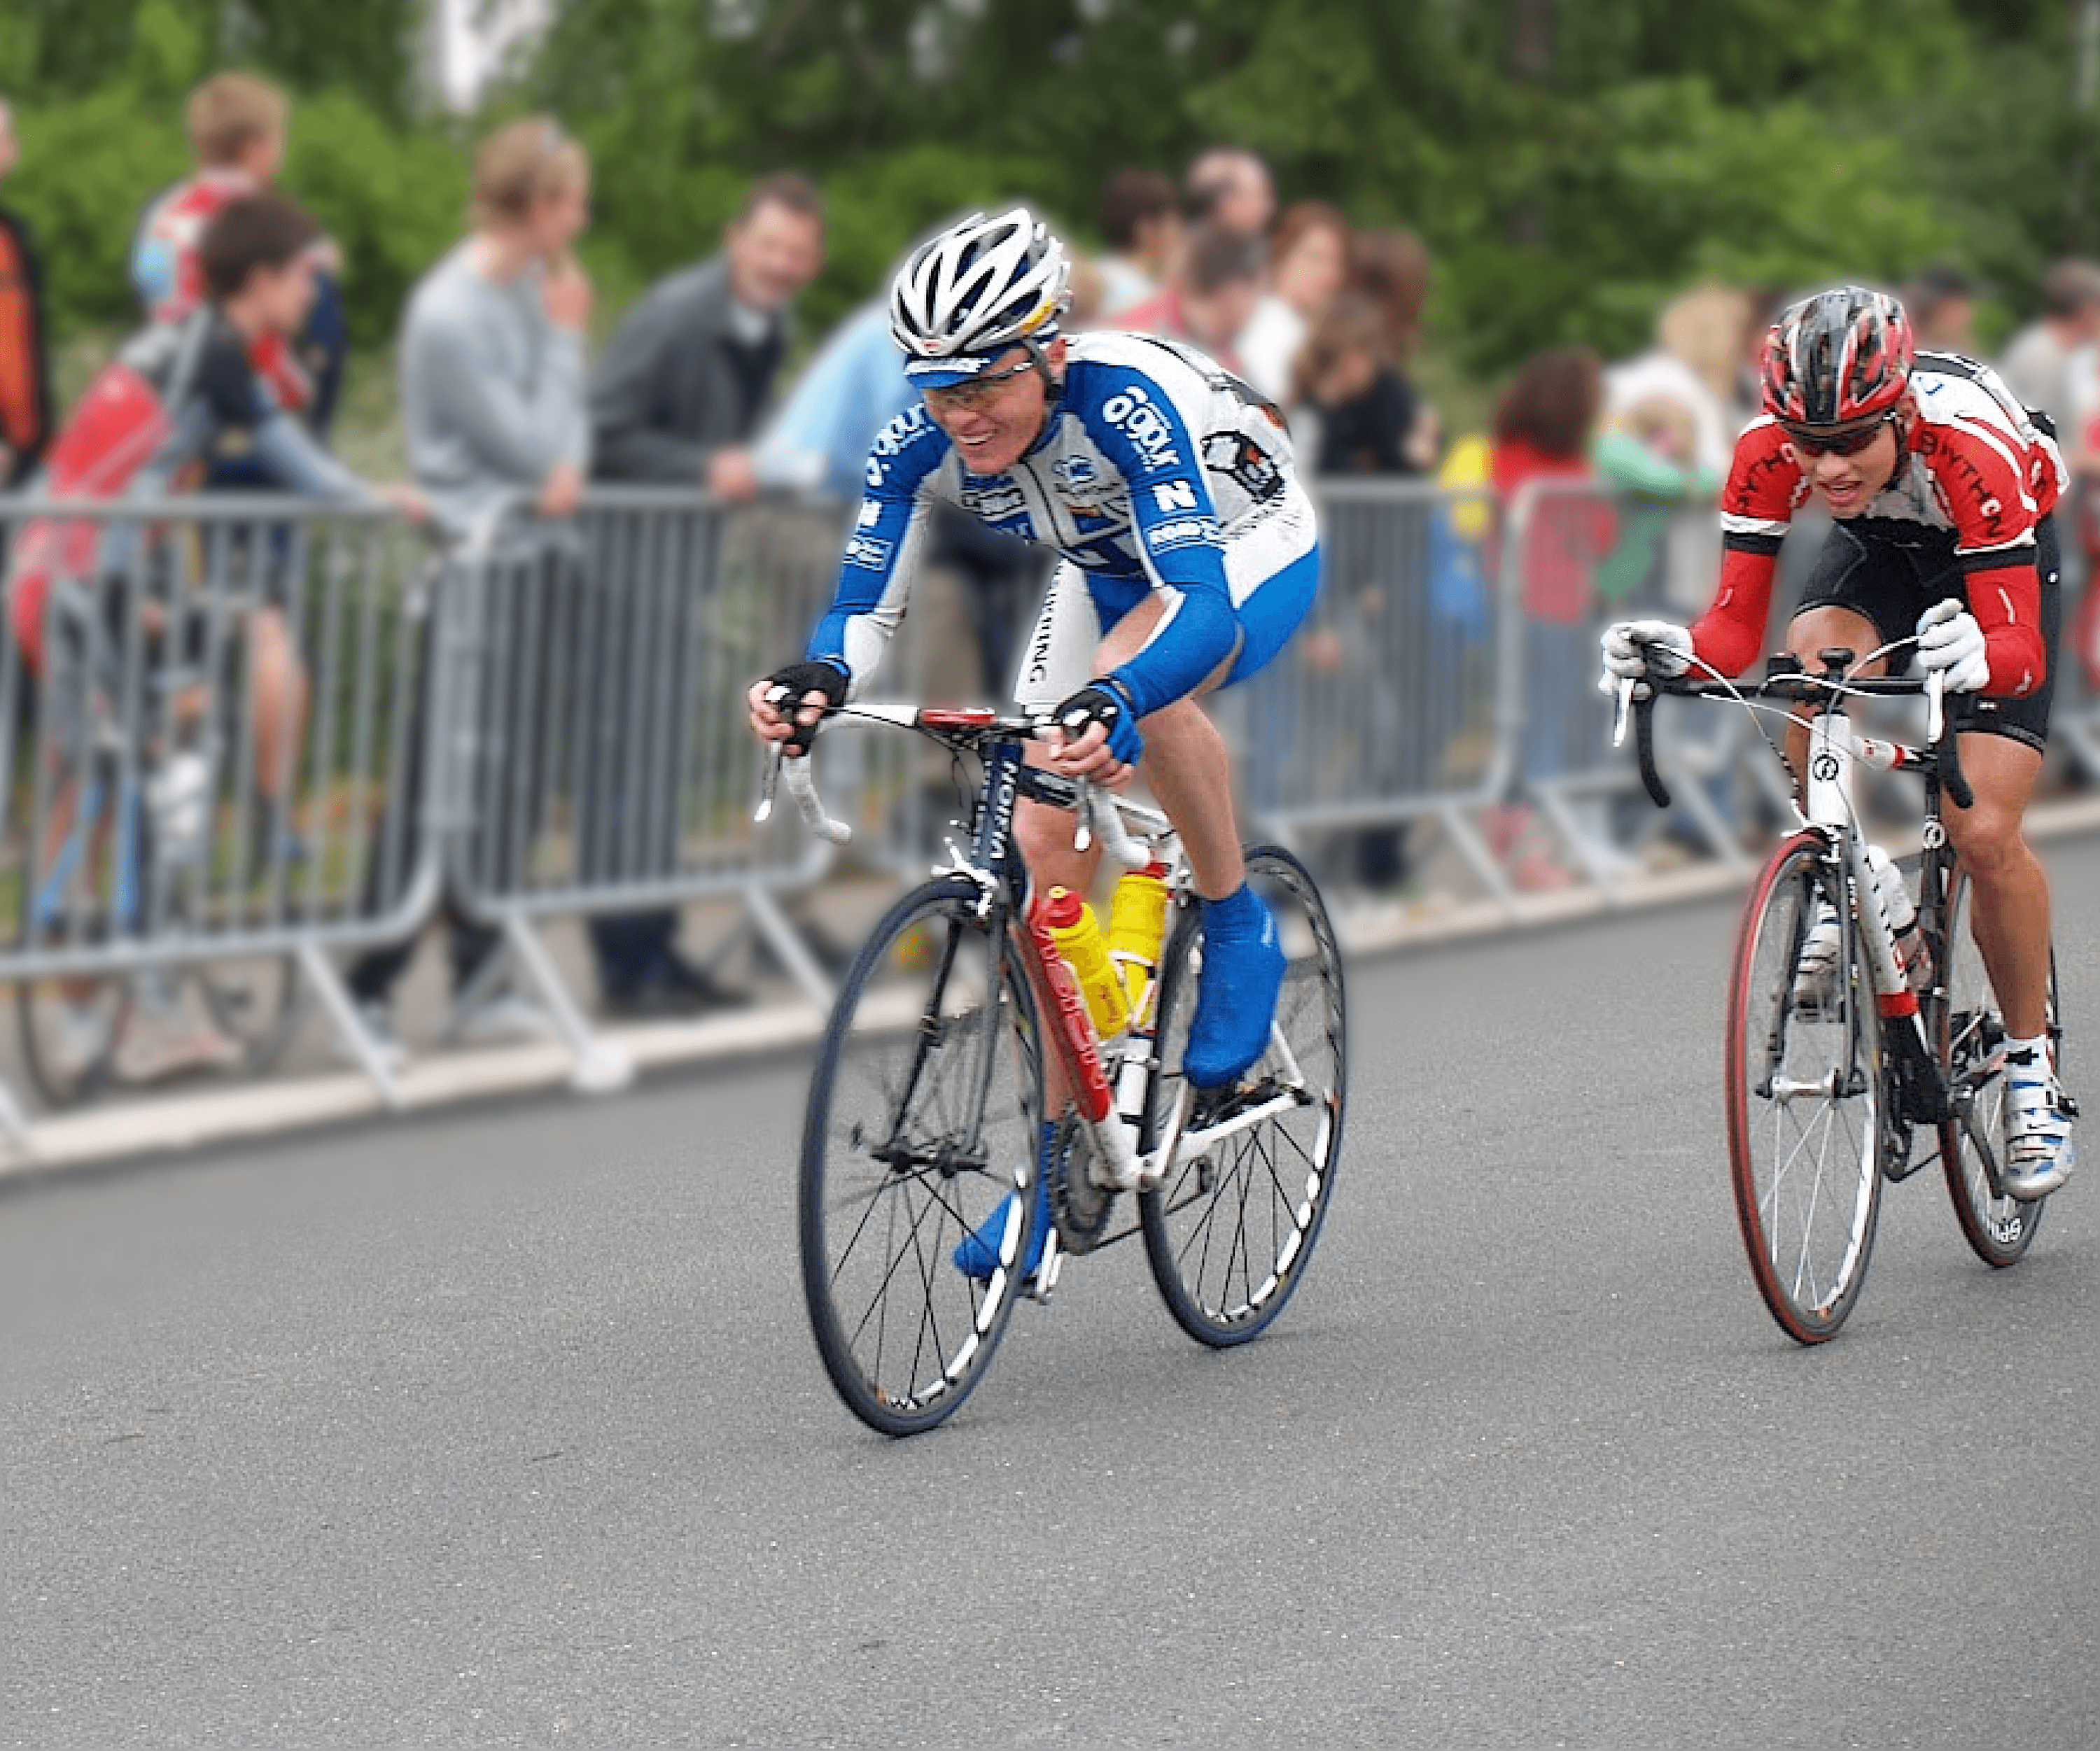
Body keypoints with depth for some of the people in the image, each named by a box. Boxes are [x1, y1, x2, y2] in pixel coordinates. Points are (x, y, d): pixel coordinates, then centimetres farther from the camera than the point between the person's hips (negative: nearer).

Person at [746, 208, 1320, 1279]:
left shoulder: (1126, 399, -40)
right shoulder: (926, 448, -24)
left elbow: (1199, 601, -49)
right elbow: (865, 607, -25)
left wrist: (1113, 703, -68)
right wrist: (816, 681, -48)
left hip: (1251, 550, -6)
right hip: (1103, 579, 6)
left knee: (1141, 681, -38)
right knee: (1045, 841, -7)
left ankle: (1238, 932, -14)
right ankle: (1067, 1152, 7)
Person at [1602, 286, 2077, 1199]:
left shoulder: (1968, 445, -39)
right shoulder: (1770, 450, -30)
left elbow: (2023, 651, -38)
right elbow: (1737, 625, -25)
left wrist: (1977, 652, -61)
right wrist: (1681, 652, -47)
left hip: (2000, 559, -3)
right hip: (1878, 548, 3)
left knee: (1986, 834, -16)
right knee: (1814, 668, -33)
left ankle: (2033, 1067, 4)